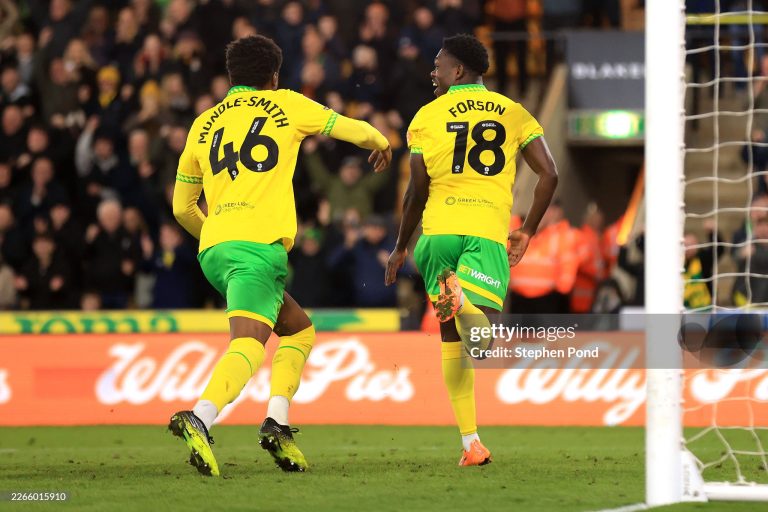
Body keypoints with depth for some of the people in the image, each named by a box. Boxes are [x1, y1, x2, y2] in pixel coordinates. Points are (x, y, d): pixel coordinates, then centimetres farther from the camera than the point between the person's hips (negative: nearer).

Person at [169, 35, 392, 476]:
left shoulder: (204, 124, 22)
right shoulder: (285, 104, 11)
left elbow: (182, 208, 27)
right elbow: (353, 129, 21)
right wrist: (381, 143, 44)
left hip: (214, 249, 6)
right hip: (258, 245, -6)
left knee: (299, 329, 21)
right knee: (249, 345, -19)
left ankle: (278, 422, 4)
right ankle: (199, 419, -43)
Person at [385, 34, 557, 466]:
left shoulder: (428, 116, 7)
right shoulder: (513, 113, 12)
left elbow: (418, 190, 4)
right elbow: (549, 174, 4)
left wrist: (401, 247, 16)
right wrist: (528, 231, 16)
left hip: (439, 229, 1)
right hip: (490, 233, -1)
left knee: (452, 336, 13)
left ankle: (471, 442, 5)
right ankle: (462, 298, -44)